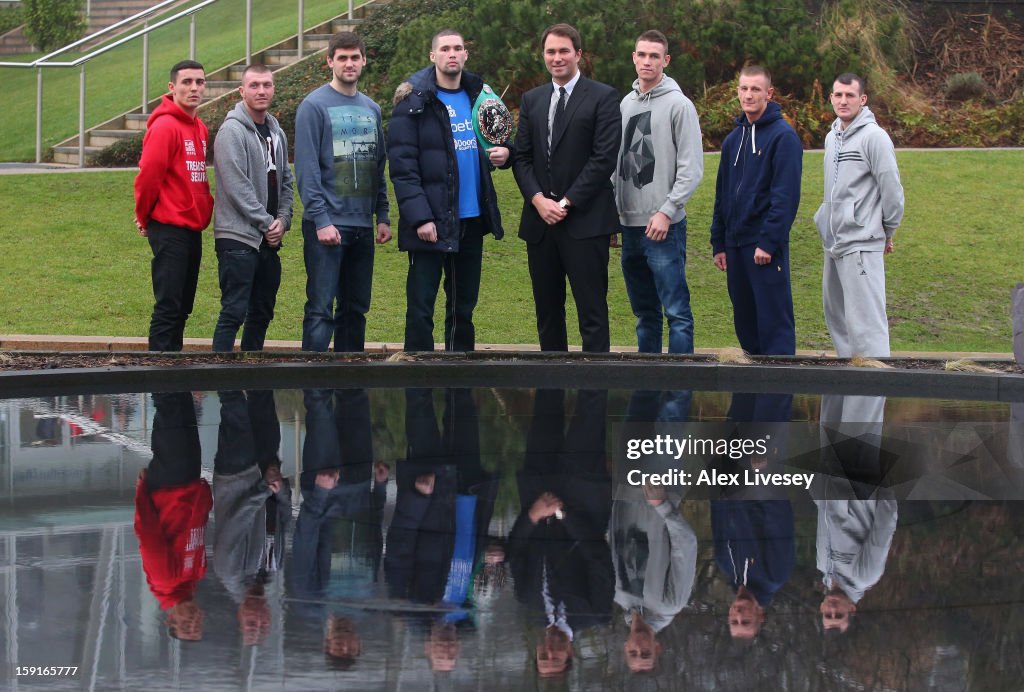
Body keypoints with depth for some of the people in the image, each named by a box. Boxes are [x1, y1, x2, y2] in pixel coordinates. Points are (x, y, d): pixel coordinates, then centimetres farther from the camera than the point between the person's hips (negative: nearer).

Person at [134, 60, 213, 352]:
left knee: (183, 307, 12)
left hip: (193, 228, 8)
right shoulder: (165, 125, -14)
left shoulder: (200, 128, 13)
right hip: (170, 228, -8)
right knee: (168, 307, -7)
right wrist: (144, 217, -5)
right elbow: (148, 175, -15)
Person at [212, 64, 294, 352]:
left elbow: (285, 180, 17)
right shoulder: (232, 131, -10)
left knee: (262, 313, 13)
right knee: (233, 312, -10)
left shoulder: (276, 132, 15)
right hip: (238, 236, -8)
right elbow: (237, 186, -16)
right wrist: (266, 222, -14)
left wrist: (283, 219, 0)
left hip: (270, 241, 8)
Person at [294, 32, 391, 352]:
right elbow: (307, 170, -12)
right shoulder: (314, 106, -6)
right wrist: (321, 220, -17)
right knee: (320, 309, -8)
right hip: (327, 225, -6)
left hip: (363, 226, 6)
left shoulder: (371, 109, 14)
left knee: (356, 308, 11)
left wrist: (383, 216, 10)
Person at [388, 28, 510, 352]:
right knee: (421, 308, -2)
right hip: (432, 222, -6)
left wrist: (503, 153, -3)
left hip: (472, 219, 6)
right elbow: (402, 165, -12)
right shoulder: (414, 100, -8)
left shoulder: (478, 94, 10)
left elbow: (498, 140, 23)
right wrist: (420, 217, -20)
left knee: (463, 307, 14)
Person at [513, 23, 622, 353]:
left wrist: (567, 202, -12)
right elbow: (522, 157, 12)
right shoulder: (532, 100, 15)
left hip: (585, 221, -5)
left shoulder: (603, 97, -1)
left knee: (592, 312, -5)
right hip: (540, 221, 5)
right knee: (547, 310, 10)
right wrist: (538, 200, -5)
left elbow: (604, 158, -8)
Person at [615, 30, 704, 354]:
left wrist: (666, 212, -16)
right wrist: (612, 211, 11)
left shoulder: (679, 105, -6)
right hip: (630, 224, 7)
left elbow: (691, 168, -11)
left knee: (676, 311, -7)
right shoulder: (626, 103, 13)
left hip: (664, 226, -7)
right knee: (644, 311, 14)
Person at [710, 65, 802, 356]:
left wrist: (768, 242, -19)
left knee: (774, 321, -6)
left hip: (766, 245, -7)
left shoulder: (783, 136, -7)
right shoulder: (733, 139, 15)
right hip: (736, 244, 7)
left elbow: (786, 195, -14)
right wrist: (718, 243, 15)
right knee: (744, 319, 11)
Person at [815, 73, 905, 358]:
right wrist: (826, 220, 18)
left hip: (861, 243, -9)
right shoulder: (832, 137, 15)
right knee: (836, 315, 14)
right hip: (832, 243, 9)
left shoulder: (874, 136, -12)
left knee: (865, 321, -13)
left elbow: (891, 189, -11)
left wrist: (887, 232, -3)